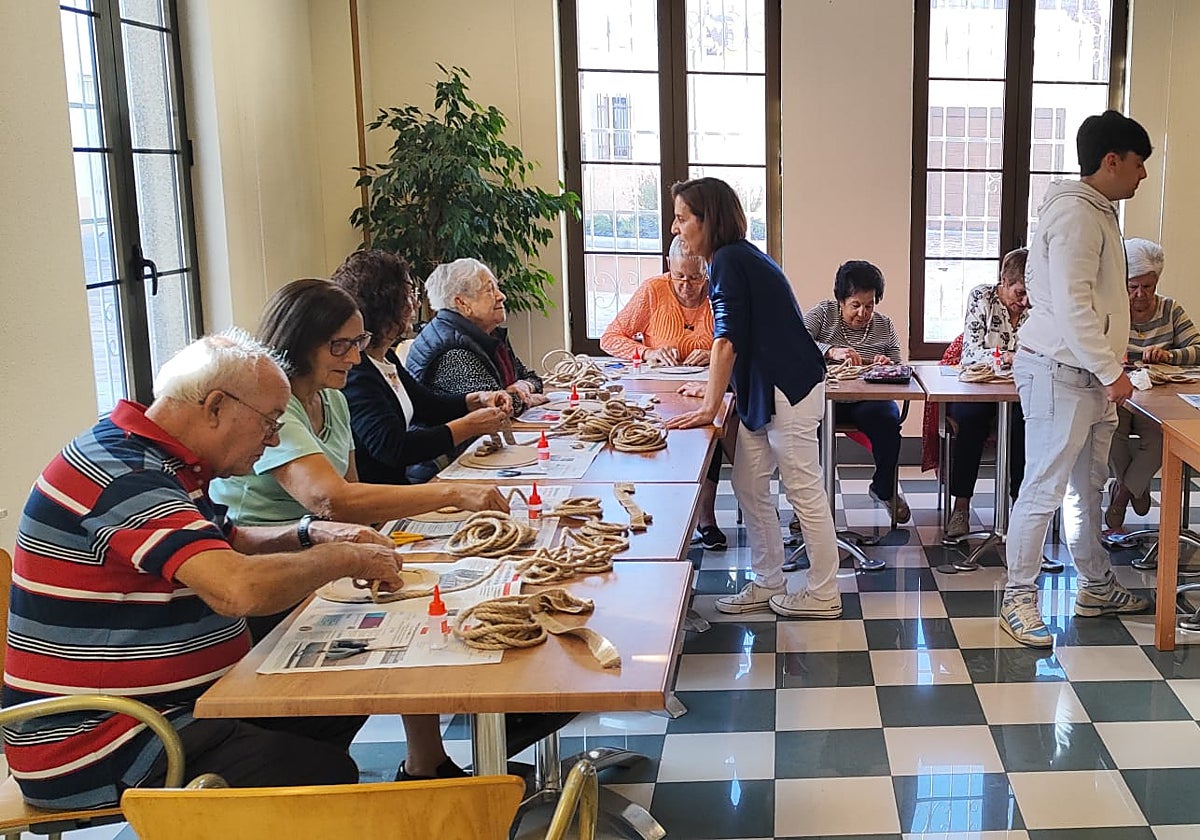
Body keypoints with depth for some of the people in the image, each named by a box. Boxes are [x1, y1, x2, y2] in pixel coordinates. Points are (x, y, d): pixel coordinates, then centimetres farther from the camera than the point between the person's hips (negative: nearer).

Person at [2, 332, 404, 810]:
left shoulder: (154, 460, 10)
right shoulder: (121, 474, -22)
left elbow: (225, 546, 26)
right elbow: (241, 588, -34)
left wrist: (310, 536, 8)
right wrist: (346, 559, -17)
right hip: (88, 741, -10)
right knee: (324, 772, -24)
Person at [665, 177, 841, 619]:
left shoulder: (729, 260, -15)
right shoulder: (741, 256, 15)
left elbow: (727, 339, -19)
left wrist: (708, 408, -18)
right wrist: (713, 389, 28)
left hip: (789, 390, -10)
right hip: (762, 391, 10)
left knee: (804, 491, -1)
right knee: (749, 487, 12)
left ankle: (823, 595, 9)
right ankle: (768, 585, 21)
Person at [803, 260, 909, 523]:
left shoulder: (884, 326, 15)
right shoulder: (823, 313, 6)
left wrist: (887, 365, -7)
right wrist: (831, 351, -27)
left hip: (868, 401, 2)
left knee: (888, 418, -31)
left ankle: (884, 489, -2)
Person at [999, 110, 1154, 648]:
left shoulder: (1098, 211, 16)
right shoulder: (1074, 214, -17)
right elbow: (1071, 306, -24)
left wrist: (1108, 369, 18)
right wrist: (1111, 372, -20)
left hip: (1088, 375, 10)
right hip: (1059, 374, -10)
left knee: (1088, 486, 18)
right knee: (1044, 491, -4)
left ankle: (1096, 587, 30)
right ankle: (1018, 600, 4)